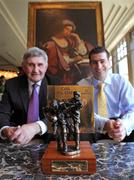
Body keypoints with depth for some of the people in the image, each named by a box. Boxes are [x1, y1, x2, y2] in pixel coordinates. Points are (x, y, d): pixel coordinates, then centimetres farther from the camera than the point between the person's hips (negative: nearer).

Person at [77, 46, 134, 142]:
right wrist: (104, 124, -35)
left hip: (117, 124, 1)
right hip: (93, 131, 0)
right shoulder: (82, 85, -2)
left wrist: (124, 125, -32)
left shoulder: (121, 81, 1)